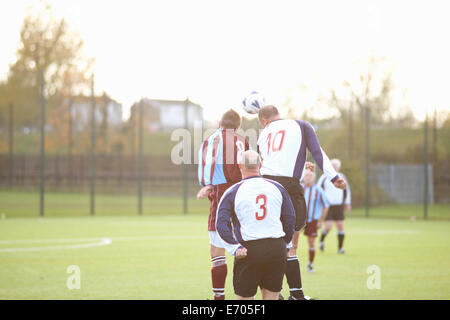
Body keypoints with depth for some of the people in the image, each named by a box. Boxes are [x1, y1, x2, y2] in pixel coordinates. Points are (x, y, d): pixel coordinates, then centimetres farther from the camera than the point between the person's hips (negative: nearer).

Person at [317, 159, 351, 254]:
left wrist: (347, 203, 16)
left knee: (340, 226, -4)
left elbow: (347, 190, 20)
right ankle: (321, 240, 17)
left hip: (339, 206, 3)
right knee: (328, 226, -12)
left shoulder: (342, 177, 9)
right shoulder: (324, 178, -2)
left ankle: (340, 248, 4)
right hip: (328, 206, -3)